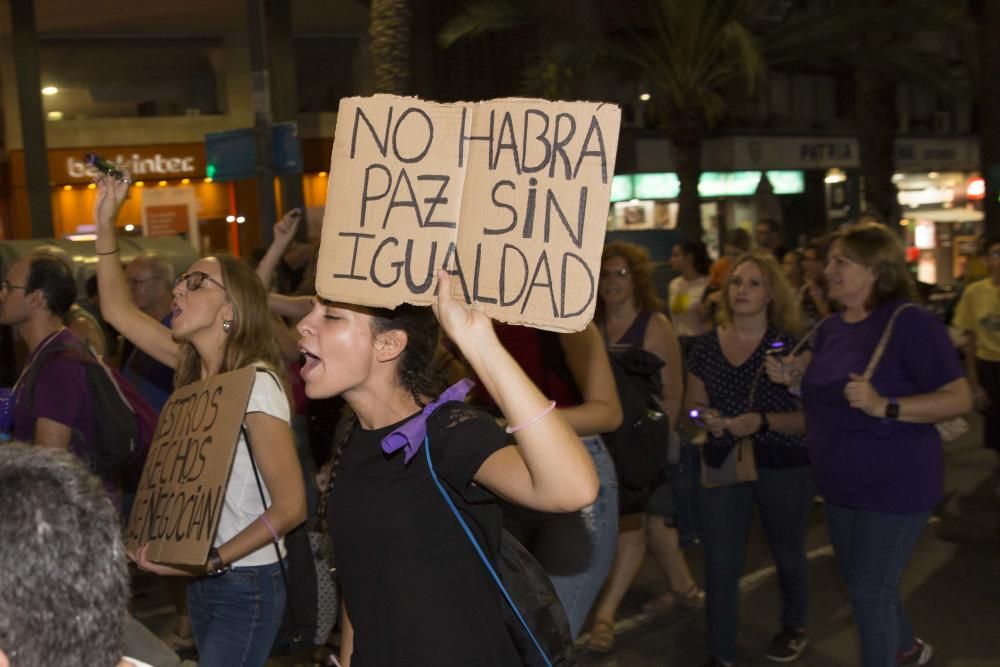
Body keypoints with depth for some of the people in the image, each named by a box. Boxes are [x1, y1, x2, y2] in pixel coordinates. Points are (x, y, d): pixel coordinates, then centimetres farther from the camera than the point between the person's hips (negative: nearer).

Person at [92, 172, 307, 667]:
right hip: (203, 576, 7)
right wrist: (105, 223, 3)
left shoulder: (256, 385, -20)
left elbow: (290, 506, -21)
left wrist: (213, 562, -21)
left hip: (247, 584, -7)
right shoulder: (194, 368, 2)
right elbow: (118, 311, 9)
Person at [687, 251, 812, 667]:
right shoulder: (707, 344, 0)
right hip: (722, 465, 2)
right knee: (720, 563, 0)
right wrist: (707, 417, -13)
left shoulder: (789, 345, -10)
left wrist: (762, 421, -26)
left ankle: (794, 626, 45)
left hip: (783, 469, -2)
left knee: (787, 554, 19)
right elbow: (693, 405, 9)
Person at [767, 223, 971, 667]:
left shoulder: (909, 322, -18)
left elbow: (960, 398, -21)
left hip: (894, 485, -8)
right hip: (840, 484, 8)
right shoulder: (829, 329, 5)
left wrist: (885, 406, -32)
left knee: (870, 591, -1)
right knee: (860, 583, 23)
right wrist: (795, 379, -1)